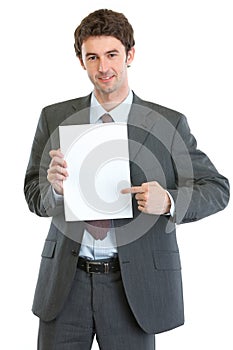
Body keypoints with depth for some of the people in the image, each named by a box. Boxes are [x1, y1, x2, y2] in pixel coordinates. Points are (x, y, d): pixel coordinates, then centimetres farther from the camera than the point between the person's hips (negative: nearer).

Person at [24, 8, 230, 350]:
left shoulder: (168, 123, -2)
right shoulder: (54, 118, 4)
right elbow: (34, 196, 6)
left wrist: (168, 202, -19)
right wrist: (55, 187, -17)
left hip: (133, 285, -1)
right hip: (66, 282, 2)